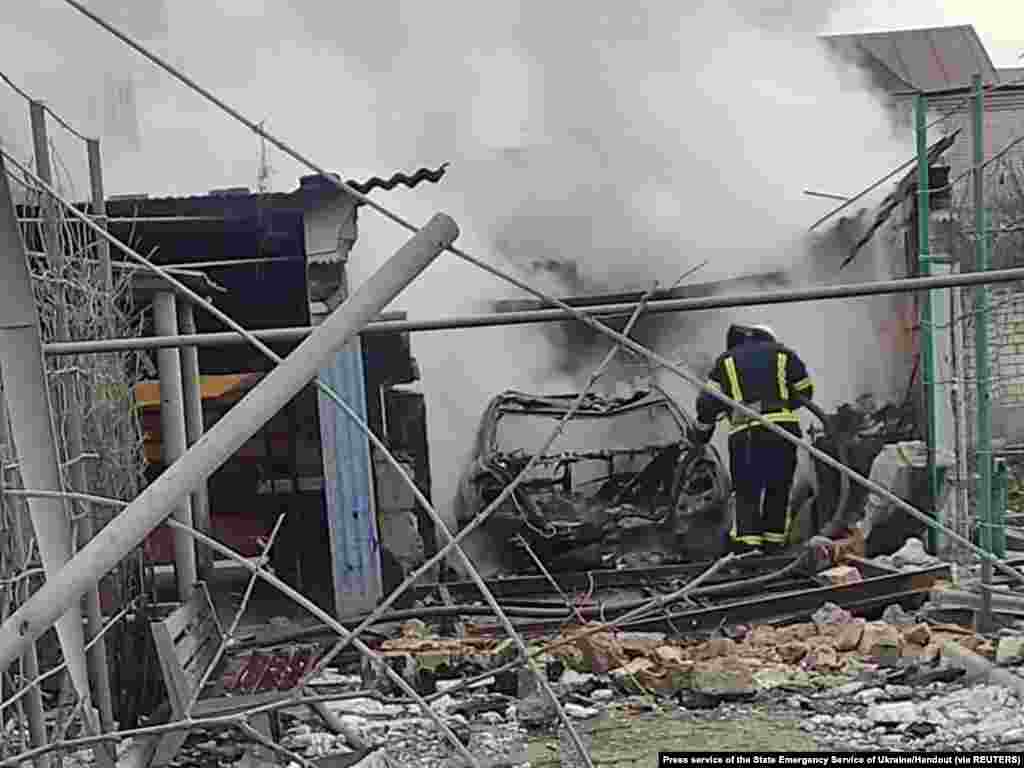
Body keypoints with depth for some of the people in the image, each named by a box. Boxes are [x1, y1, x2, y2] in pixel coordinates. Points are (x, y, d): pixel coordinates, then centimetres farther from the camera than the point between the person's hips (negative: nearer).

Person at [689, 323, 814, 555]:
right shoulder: (784, 354, 17)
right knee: (778, 489, 14)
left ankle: (746, 543, -12)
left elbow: (708, 402, 11)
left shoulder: (727, 360, 17)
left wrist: (701, 432, 24)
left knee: (746, 492, 3)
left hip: (745, 434, -1)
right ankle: (774, 542, 12)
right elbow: (805, 392, 20)